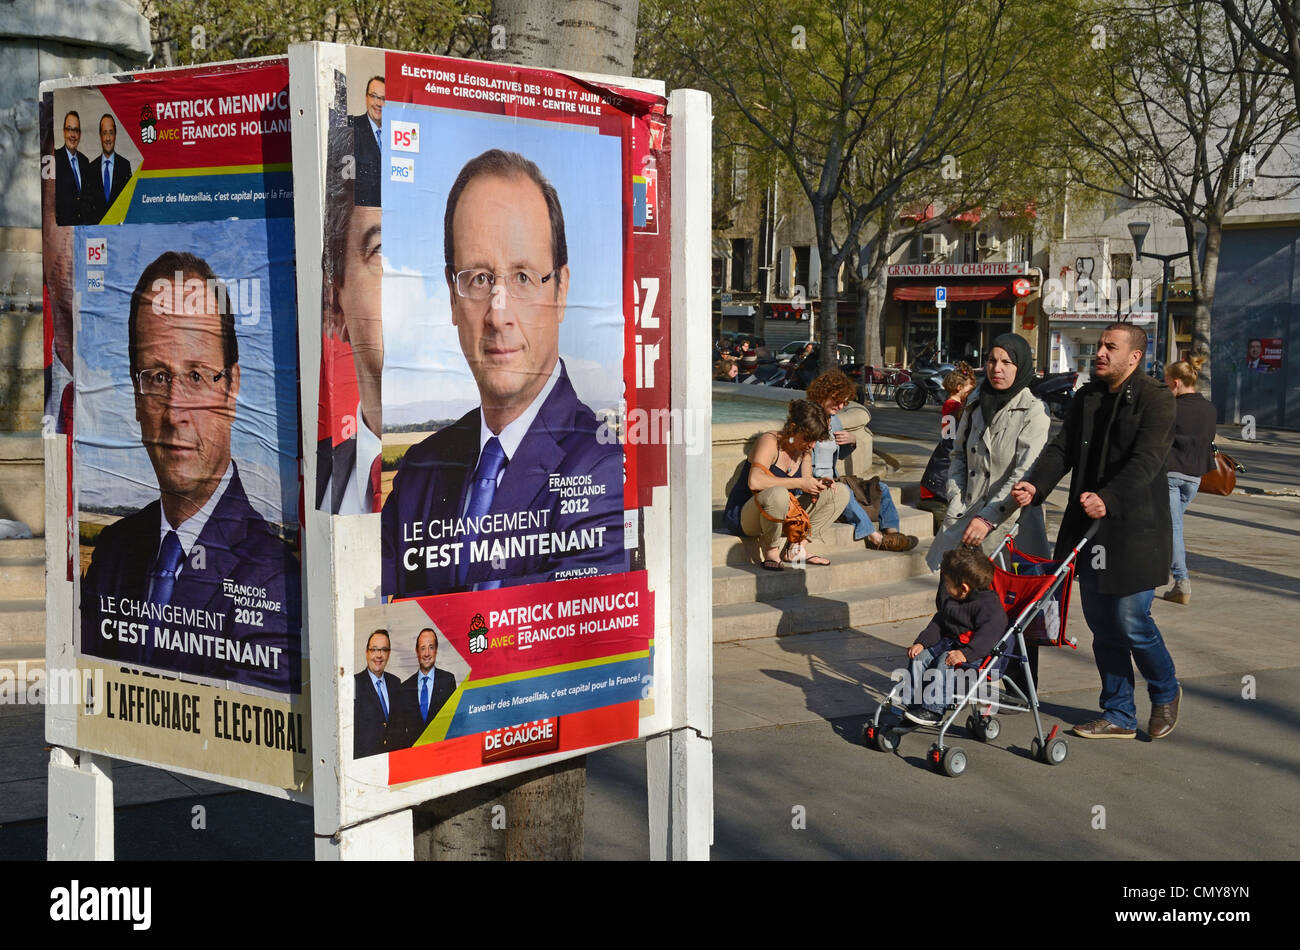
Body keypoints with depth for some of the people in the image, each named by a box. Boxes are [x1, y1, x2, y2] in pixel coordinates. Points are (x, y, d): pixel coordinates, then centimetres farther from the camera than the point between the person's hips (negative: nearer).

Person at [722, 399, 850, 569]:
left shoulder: (804, 449, 5)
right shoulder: (770, 442, -19)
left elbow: (805, 480, 13)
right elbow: (755, 481, -35)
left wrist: (817, 483, -11)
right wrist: (799, 483, -31)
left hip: (780, 515, 8)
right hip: (743, 515, -8)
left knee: (840, 493, 3)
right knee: (778, 494, -43)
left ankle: (795, 548, -1)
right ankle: (771, 552, -18)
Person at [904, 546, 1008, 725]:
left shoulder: (989, 604, -21)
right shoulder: (950, 600, 8)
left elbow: (989, 634, -32)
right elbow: (939, 622, 17)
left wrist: (966, 653, -43)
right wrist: (921, 642, 5)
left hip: (978, 652, -9)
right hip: (950, 642, 9)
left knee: (945, 662, -31)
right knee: (920, 657, -6)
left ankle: (934, 709, -27)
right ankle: (914, 702, 0)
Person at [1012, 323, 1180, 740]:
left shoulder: (1156, 400, -9)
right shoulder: (1087, 397, 11)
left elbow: (1145, 461, -21)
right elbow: (1062, 448, 4)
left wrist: (1109, 499, -36)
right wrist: (1035, 484, -14)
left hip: (1134, 530, -6)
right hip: (1089, 529, 6)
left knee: (1132, 623, -2)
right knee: (1103, 627, 11)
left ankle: (1166, 693, 26)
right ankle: (1119, 716, 23)